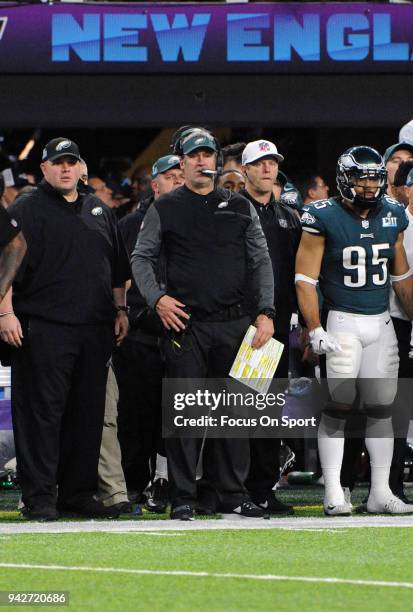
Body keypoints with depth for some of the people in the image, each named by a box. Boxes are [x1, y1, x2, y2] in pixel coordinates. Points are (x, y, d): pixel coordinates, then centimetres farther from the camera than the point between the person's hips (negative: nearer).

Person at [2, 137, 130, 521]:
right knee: (43, 411, -7)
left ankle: (78, 492, 13)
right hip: (44, 328, -6)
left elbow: (117, 268, 25)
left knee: (88, 413, 6)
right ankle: (39, 496, -6)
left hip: (95, 330, 6)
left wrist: (119, 310, 17)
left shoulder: (98, 212, 19)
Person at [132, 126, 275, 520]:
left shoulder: (240, 208, 12)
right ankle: (183, 498, -2)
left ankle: (233, 494, 10)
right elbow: (141, 257, 8)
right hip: (185, 322, -2)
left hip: (234, 324, 2)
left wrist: (265, 312, 2)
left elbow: (261, 262, 12)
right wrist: (157, 298, -7)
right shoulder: (165, 210, 6)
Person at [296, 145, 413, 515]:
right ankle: (334, 493, -4)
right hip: (342, 322, -5)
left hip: (382, 322, 5)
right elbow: (305, 279, -9)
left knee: (382, 407, 5)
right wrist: (315, 330, -15)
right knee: (338, 405, -8)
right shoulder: (325, 219, -9)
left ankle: (381, 492, 10)